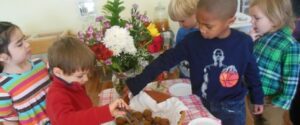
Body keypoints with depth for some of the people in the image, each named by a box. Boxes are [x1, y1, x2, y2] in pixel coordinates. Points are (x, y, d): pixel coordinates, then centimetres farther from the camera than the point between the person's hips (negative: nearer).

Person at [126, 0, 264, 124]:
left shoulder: (243, 42, -16)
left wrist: (258, 98, 11)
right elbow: (165, 60, -20)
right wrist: (135, 84, -25)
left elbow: (252, 72, -1)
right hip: (201, 103, 1)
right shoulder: (193, 40, -17)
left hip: (232, 106, -1)